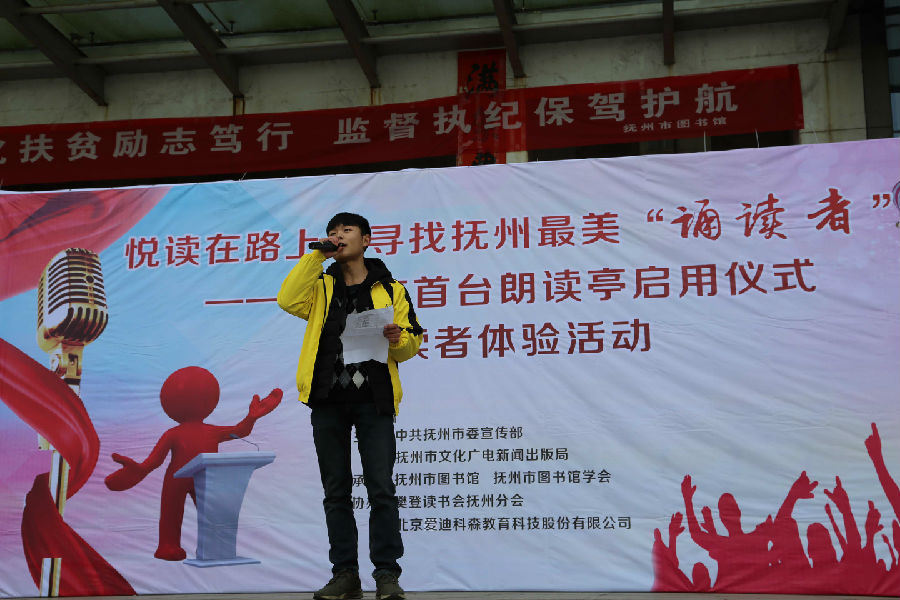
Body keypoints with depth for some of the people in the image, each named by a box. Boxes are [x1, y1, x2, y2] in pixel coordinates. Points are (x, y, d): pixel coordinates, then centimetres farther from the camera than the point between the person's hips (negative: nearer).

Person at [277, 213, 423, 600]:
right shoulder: (321, 286, 15)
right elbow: (288, 300, -5)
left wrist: (398, 340, -14)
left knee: (381, 488, -5)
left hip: (373, 400, -2)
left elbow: (411, 342, 9)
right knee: (336, 491, 6)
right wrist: (317, 256, -2)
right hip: (327, 401, 2)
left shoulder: (390, 289, 12)